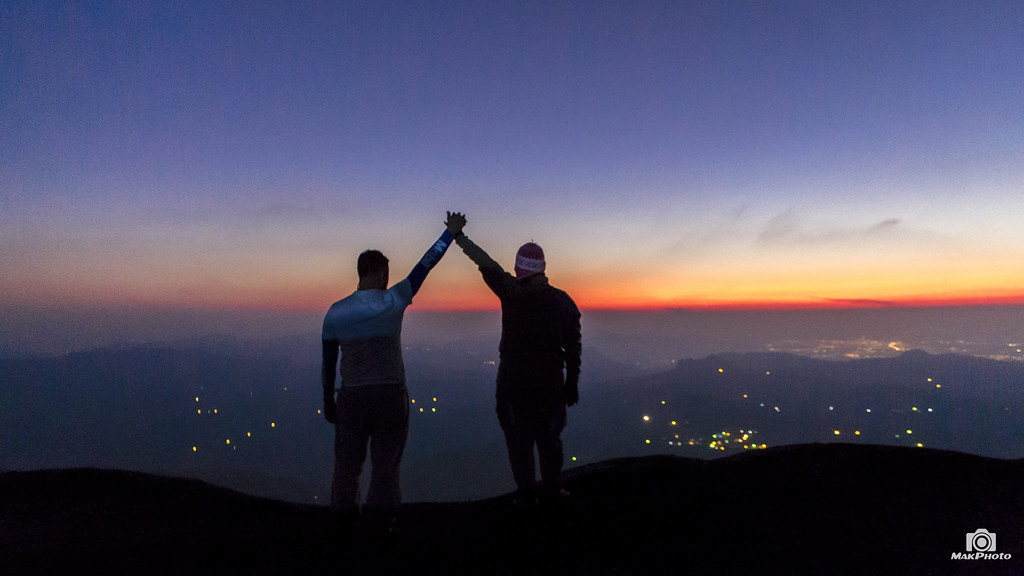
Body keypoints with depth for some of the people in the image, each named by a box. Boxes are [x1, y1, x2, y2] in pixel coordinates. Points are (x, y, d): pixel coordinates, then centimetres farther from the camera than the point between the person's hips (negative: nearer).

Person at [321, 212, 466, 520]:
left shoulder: (335, 311, -2)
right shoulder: (394, 301, -8)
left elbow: (328, 362, 4)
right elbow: (426, 263, 0)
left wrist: (327, 400, 16)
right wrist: (451, 231, 11)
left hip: (352, 397, 2)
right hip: (391, 394, -1)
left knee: (347, 464, 15)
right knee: (386, 464, 11)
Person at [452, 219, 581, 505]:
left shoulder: (512, 293, -10)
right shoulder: (563, 301, 1)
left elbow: (486, 264, -4)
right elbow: (573, 347, 3)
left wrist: (459, 237, 6)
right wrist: (572, 382, 11)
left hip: (513, 379, -3)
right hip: (550, 380, 3)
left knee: (518, 434, 8)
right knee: (548, 433, 16)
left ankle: (526, 490, 13)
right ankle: (552, 488, 23)